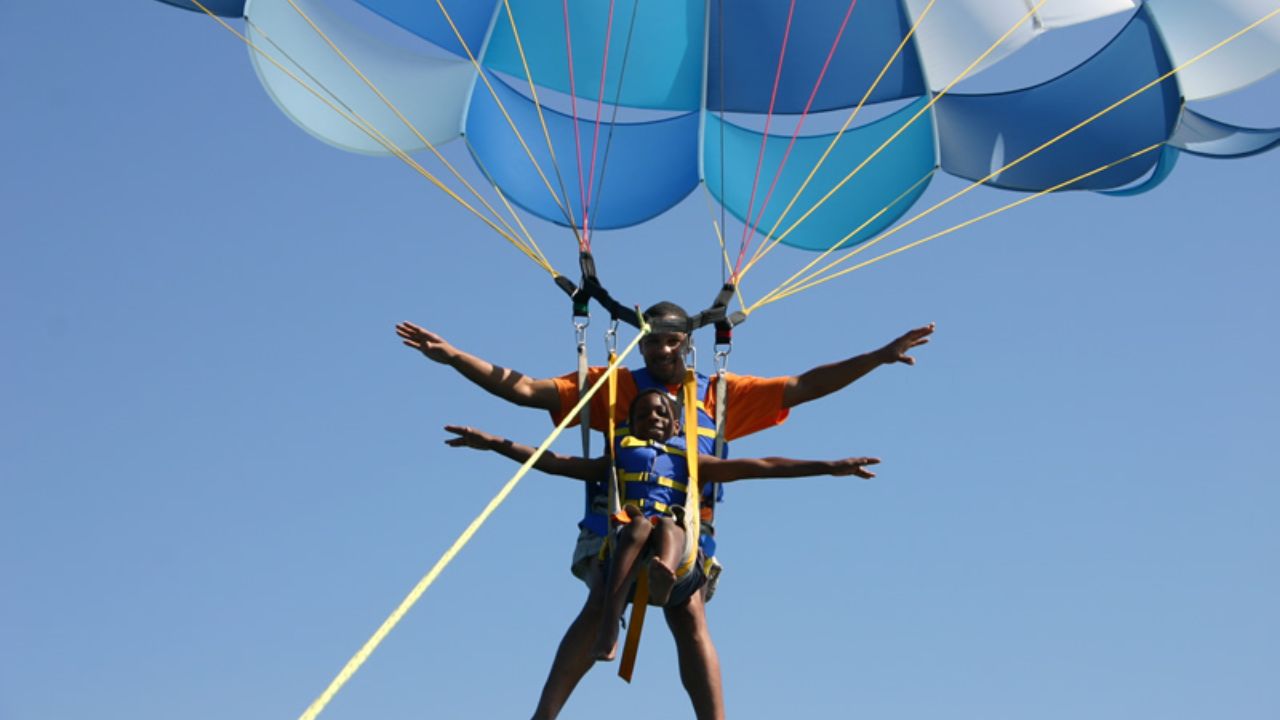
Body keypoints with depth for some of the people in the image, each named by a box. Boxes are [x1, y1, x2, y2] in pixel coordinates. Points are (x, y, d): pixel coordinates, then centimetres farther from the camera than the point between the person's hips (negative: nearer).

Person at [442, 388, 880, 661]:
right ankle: (609, 625, -53)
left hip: (677, 533, 1)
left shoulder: (690, 461, 29)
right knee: (640, 523, -34)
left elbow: (759, 467, 24)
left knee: (667, 525, -32)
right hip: (626, 537, 0)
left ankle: (664, 574, -69)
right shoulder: (618, 455, 30)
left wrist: (829, 467, 19)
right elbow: (552, 462, 24)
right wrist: (494, 443, 16)